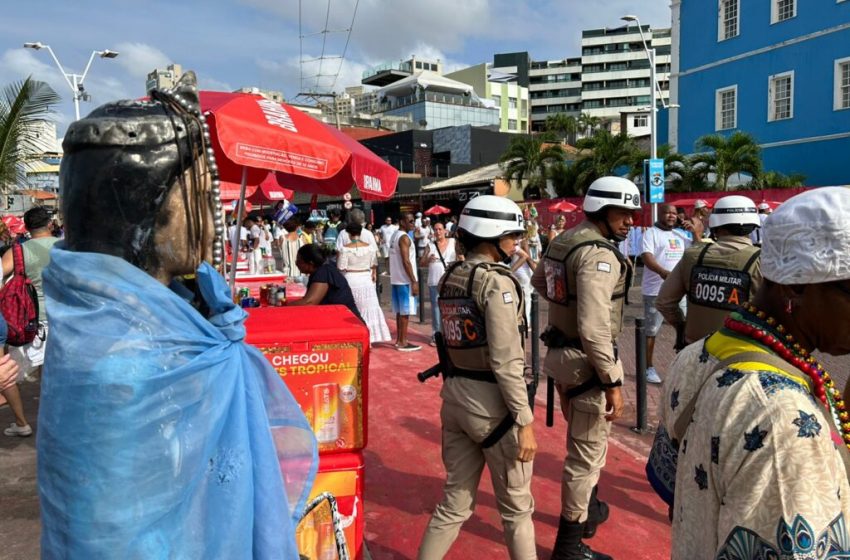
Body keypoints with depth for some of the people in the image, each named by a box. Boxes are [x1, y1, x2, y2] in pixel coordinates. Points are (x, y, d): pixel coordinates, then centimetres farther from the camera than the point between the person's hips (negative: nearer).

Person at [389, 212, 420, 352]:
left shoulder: (395, 236, 14)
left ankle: (399, 339, 19)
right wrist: (414, 281, -20)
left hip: (396, 279, 9)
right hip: (405, 280, -9)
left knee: (400, 310, 14)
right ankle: (403, 343, -1)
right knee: (405, 311, -5)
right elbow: (406, 261, -21)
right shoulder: (404, 237, -15)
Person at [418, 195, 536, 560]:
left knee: (455, 503, 19)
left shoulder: (449, 278, 7)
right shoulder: (497, 282, -16)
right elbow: (506, 361, -20)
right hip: (491, 401, -7)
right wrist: (525, 422, -16)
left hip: (454, 395, 7)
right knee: (516, 506, 13)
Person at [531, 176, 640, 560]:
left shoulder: (564, 240, 7)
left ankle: (588, 509, 48)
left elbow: (539, 282, 25)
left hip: (561, 352, 10)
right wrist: (613, 382, -25)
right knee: (587, 450, 5)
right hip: (586, 360, -10)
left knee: (585, 440, 27)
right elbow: (594, 328, -29)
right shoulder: (599, 254, -23)